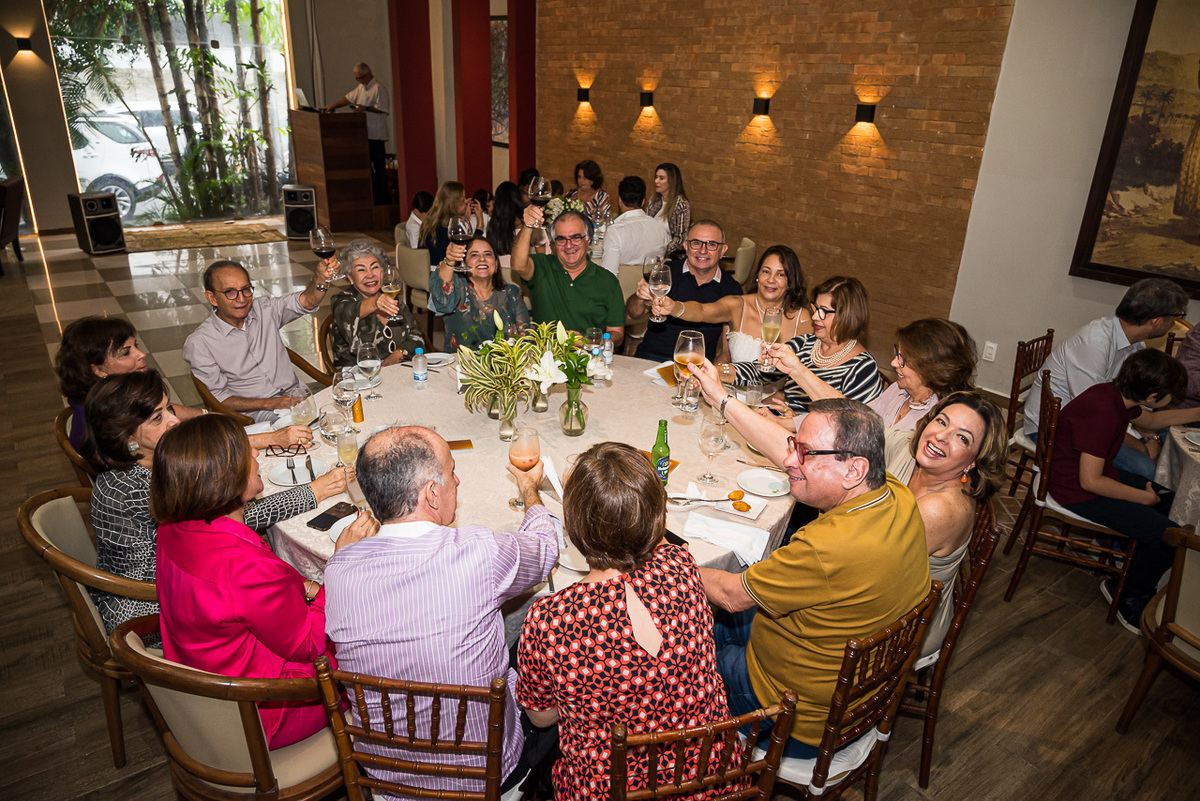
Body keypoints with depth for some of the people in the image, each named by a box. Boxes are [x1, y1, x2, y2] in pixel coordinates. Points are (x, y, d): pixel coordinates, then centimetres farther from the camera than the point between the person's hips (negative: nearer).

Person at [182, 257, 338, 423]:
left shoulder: (263, 309, 6)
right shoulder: (198, 343, -6)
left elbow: (306, 302, -7)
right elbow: (218, 398, -6)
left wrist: (321, 279, -31)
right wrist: (270, 403, -18)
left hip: (294, 394, 5)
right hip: (254, 412, -5)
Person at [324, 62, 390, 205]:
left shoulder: (379, 88, -11)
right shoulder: (361, 87, 17)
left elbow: (382, 109, -18)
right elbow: (349, 98, 24)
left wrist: (365, 108, -19)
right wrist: (333, 106, 19)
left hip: (377, 134, -9)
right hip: (365, 133, 9)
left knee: (379, 166, -5)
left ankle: (383, 197, 1)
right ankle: (373, 194, 18)